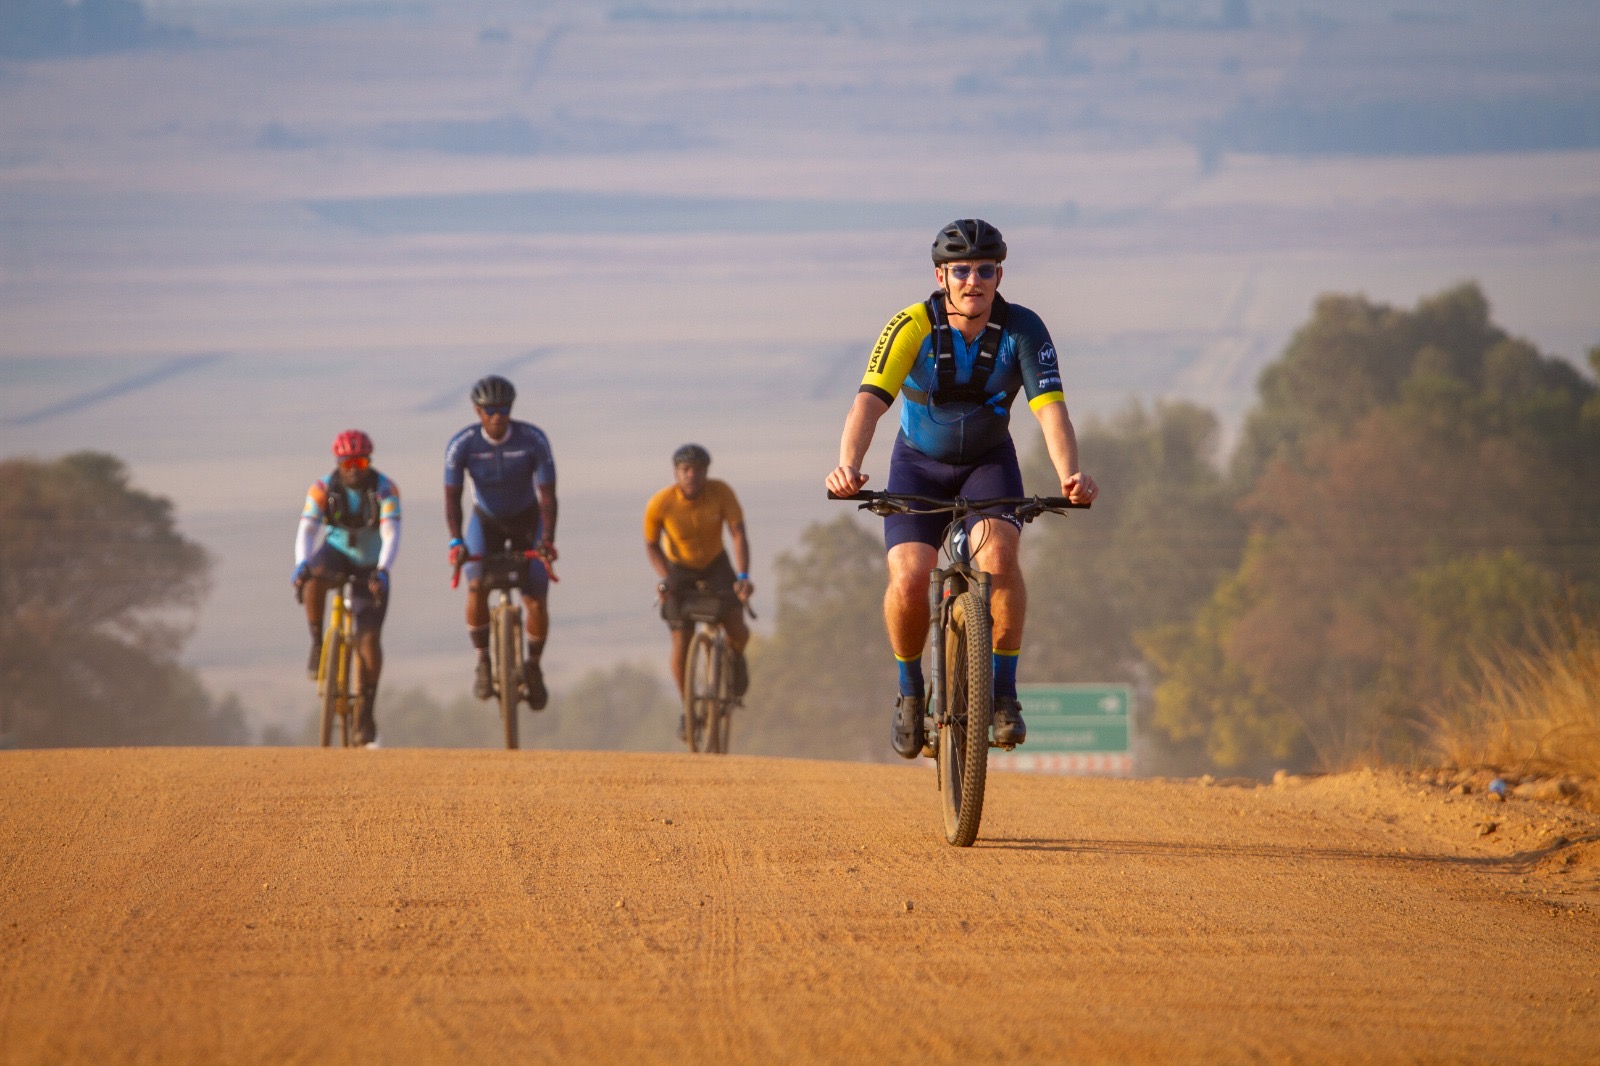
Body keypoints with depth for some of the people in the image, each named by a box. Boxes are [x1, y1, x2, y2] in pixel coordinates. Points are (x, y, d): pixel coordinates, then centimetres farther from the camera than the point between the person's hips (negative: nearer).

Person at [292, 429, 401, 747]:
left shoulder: (385, 489, -19)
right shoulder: (323, 488, -16)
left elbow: (391, 535, -30)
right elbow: (306, 530, -24)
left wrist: (382, 571, -46)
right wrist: (302, 565, -44)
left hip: (370, 566, -1)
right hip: (337, 554, 1)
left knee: (370, 638, -13)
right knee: (314, 577, -37)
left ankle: (365, 713, -4)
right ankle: (317, 644, -17)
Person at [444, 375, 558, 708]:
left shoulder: (533, 440, -24)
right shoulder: (462, 444, -23)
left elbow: (547, 494, -24)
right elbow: (452, 497, -22)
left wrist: (547, 539, -38)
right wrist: (455, 541, -37)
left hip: (526, 520, 0)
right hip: (486, 521, 0)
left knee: (536, 599, -11)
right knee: (476, 587, -25)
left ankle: (533, 666, 14)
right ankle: (482, 662, -8)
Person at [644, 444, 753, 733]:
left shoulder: (721, 492, -24)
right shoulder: (659, 504, -23)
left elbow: (738, 534, -24)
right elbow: (651, 546, -9)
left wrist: (743, 576, -38)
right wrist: (663, 578, -25)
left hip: (715, 565, 0)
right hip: (679, 569, 0)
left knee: (737, 630, -17)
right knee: (681, 642, -10)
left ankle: (736, 657, 21)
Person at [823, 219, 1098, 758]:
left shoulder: (1023, 329, -21)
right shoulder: (912, 328, -24)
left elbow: (1050, 408, -30)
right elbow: (869, 401, -36)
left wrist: (1069, 475, -50)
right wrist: (847, 466, -55)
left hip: (989, 461, 0)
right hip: (920, 463, 0)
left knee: (997, 552, -30)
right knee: (907, 577, -22)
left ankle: (1004, 692, -15)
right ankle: (910, 688, 6)